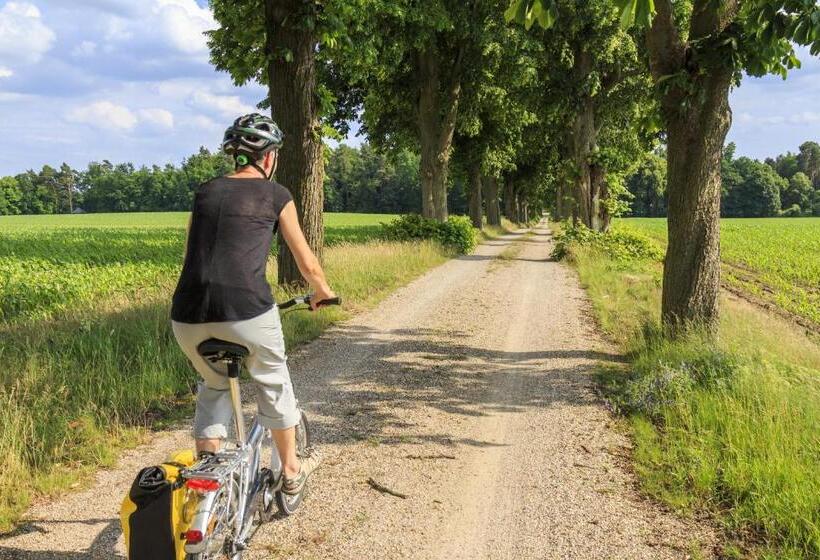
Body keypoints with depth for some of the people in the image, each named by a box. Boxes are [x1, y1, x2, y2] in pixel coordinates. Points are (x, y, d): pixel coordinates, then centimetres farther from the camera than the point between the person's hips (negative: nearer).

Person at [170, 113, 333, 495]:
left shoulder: (206, 191, 18)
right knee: (273, 384, 23)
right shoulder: (275, 195, 8)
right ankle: (291, 470, 36)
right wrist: (322, 292, 34)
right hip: (247, 313, -3)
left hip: (188, 318, 4)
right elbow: (308, 265, 14)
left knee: (214, 385, 30)